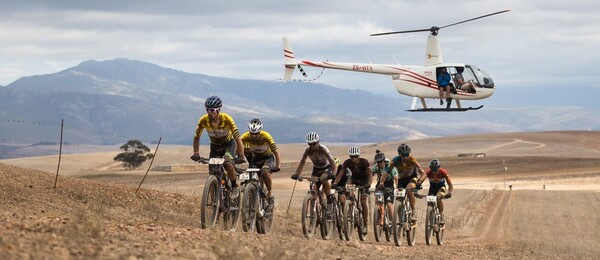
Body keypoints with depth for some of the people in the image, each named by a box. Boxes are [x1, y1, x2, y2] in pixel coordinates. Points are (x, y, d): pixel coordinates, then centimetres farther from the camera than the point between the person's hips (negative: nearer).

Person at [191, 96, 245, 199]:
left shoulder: (226, 119, -32)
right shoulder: (203, 120, -24)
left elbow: (238, 138, -31)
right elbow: (196, 137, -10)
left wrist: (241, 156, -36)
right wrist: (196, 153, -21)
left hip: (229, 144, -3)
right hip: (214, 146, 3)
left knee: (227, 162, -29)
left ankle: (235, 187, -8)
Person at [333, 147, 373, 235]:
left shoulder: (364, 162, -26)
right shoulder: (347, 163, -20)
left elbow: (370, 175, -30)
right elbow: (340, 174, -22)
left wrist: (368, 184, -50)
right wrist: (335, 183, -40)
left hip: (364, 180, -3)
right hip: (354, 179, 3)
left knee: (363, 201, -17)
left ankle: (365, 225, -8)